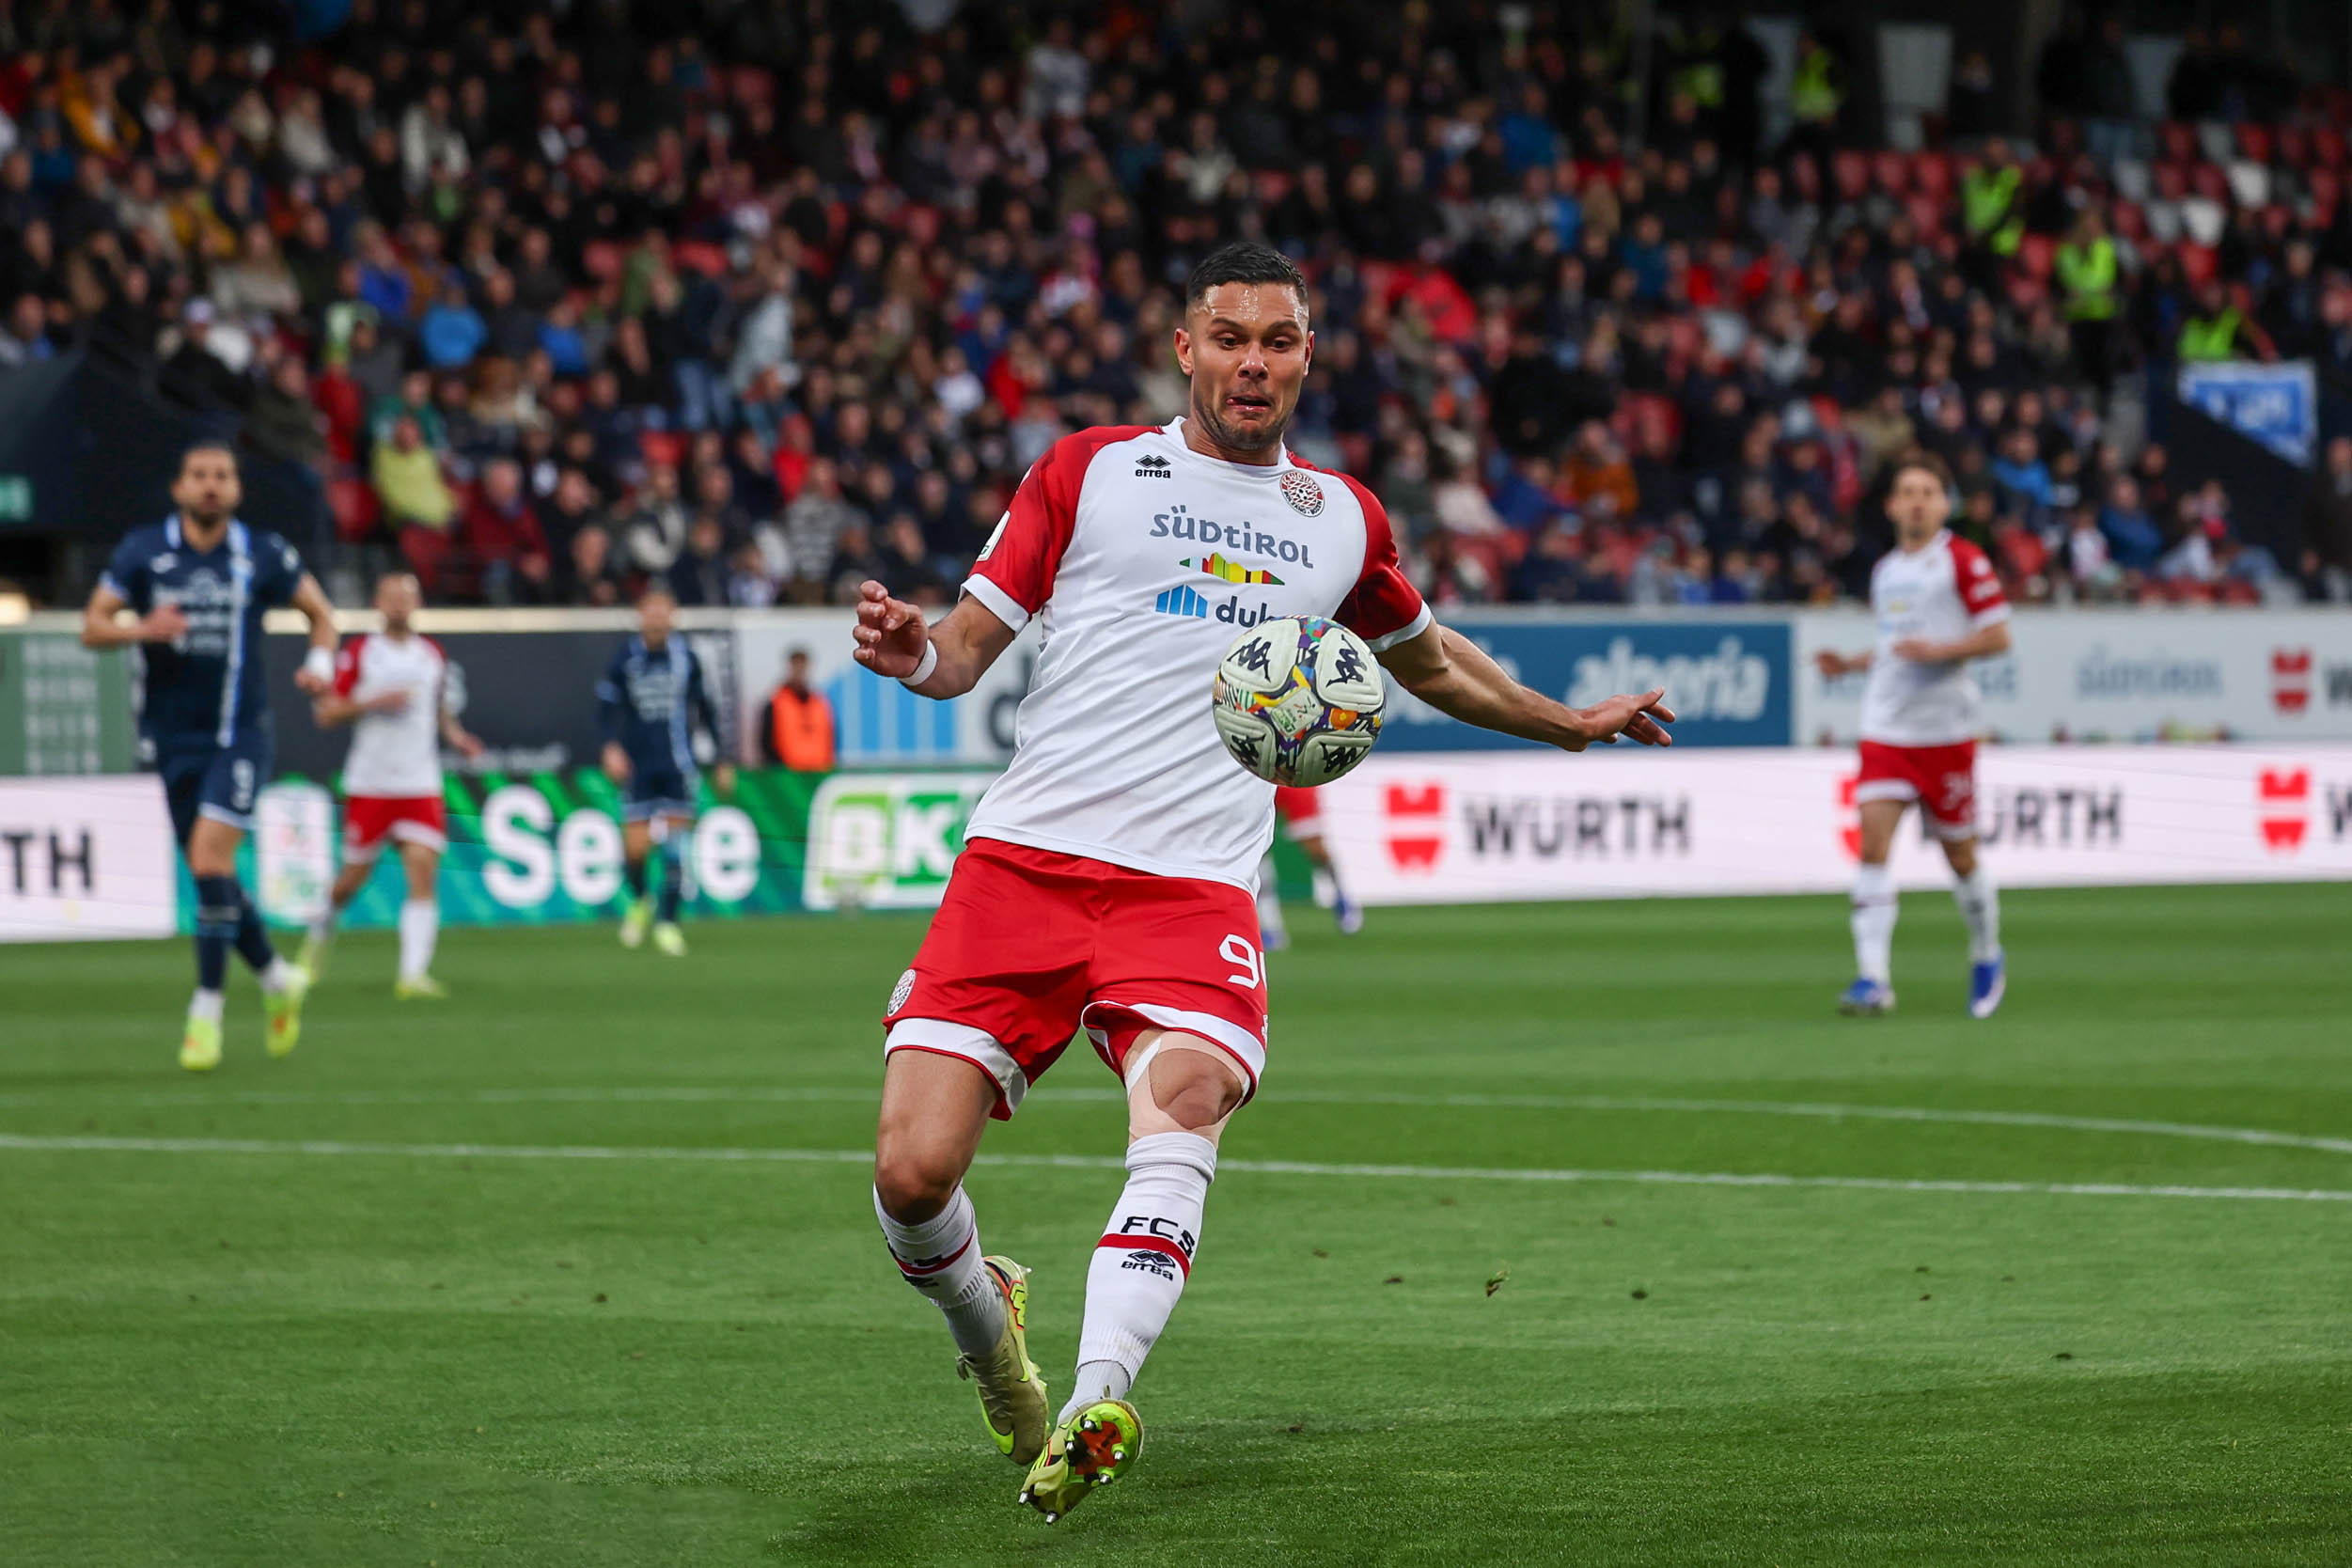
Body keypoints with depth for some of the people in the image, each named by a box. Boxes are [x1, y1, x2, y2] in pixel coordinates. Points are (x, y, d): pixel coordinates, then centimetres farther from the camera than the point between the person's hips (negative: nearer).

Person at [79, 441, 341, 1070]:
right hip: (173, 738, 3)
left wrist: (320, 663, -7)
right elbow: (92, 627, 0)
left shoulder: (262, 555, -1)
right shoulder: (142, 551, 0)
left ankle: (206, 1012, -11)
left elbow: (320, 611, 13)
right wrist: (141, 629, -20)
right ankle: (278, 981, 30)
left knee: (210, 860, -18)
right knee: (209, 876, 7)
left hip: (238, 735, -3)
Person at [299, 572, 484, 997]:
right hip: (369, 783, -2)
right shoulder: (358, 653, -1)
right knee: (357, 873, 6)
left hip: (421, 783, 2)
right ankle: (323, 926, 39)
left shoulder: (432, 655, 11)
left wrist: (456, 736, 6)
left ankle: (413, 974, -17)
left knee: (423, 873, -13)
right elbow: (326, 713, -3)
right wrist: (374, 702, -17)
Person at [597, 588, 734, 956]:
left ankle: (667, 922, 8)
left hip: (678, 766, 1)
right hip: (638, 768, -1)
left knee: (675, 846, -4)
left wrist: (723, 761, 11)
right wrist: (612, 747, -16)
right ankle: (640, 901, 25)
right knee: (635, 847, -6)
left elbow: (706, 709, 10)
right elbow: (607, 707, 2)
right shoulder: (625, 659, -2)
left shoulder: (686, 659, 2)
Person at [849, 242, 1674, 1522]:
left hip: (1193, 886, 1)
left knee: (1183, 1104, -31)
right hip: (1024, 855, -1)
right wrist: (913, 652, -14)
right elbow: (969, 644, 8)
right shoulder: (1089, 470, 10)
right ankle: (986, 1326, 22)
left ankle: (1095, 1412, -42)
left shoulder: (1341, 519, 19)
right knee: (913, 1171, -12)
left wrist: (1571, 725, 37)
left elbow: (1425, 659, 38)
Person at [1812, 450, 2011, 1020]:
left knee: (1959, 855, 6)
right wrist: (1851, 663, 10)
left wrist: (1938, 650, -21)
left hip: (1946, 731, -4)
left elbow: (1997, 636, -8)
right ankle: (1873, 978, -17)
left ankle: (1987, 958, 32)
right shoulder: (1885, 571, 15)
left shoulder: (1963, 561, -5)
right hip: (1886, 728, 4)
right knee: (1872, 841, -13)